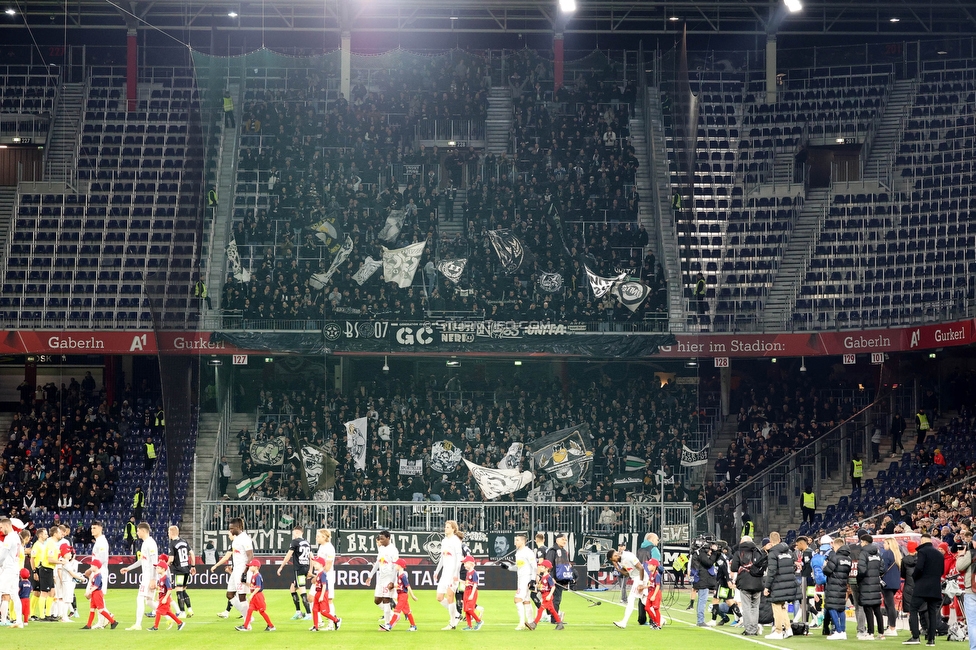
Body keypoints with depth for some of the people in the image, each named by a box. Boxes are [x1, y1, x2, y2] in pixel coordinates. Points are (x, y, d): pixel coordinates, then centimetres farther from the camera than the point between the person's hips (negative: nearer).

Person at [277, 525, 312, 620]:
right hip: (306, 568, 8)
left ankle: (309, 614, -16)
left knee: (302, 591, -10)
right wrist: (310, 570, 20)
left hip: (299, 569, -8)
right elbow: (311, 557, 16)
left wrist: (281, 567, -1)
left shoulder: (295, 541, -6)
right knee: (292, 589, 18)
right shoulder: (307, 543, 15)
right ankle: (298, 612, 18)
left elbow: (288, 555, -7)